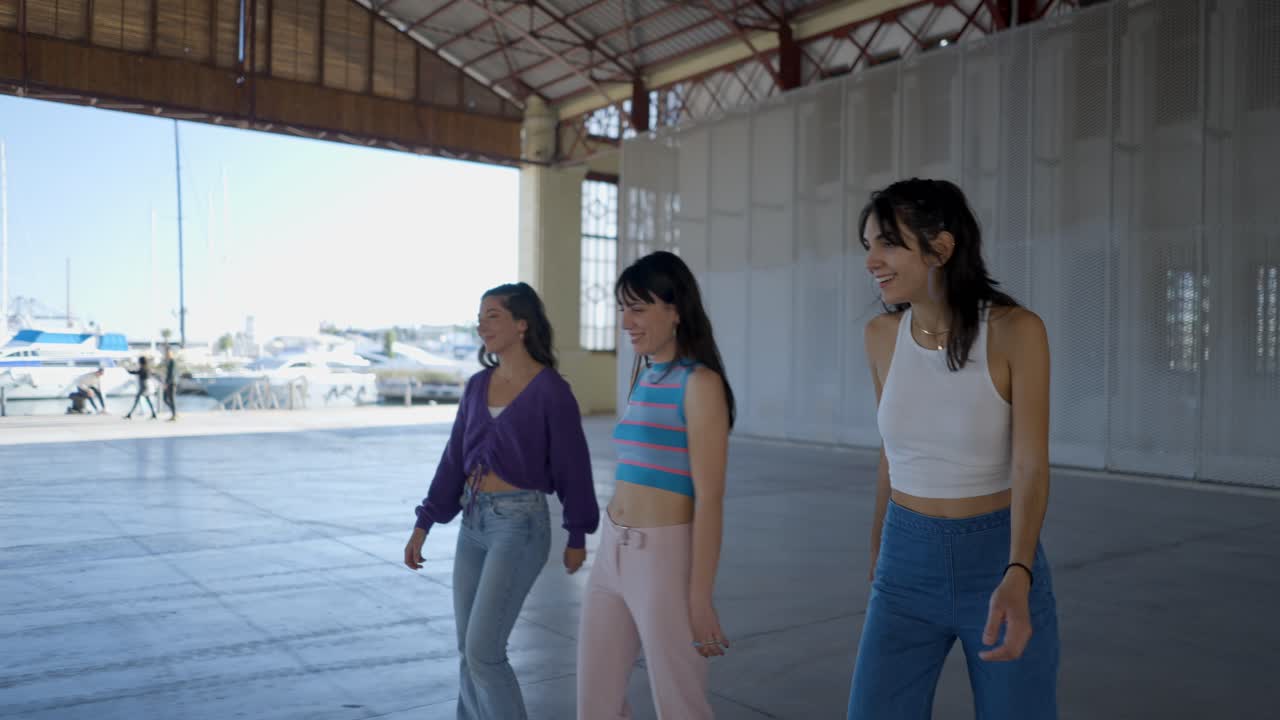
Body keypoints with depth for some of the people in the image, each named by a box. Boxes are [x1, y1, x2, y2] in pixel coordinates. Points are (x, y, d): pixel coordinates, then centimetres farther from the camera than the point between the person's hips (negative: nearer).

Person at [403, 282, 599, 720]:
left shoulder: (550, 389, -12)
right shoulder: (477, 386, 6)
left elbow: (572, 466, -6)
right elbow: (454, 460, 9)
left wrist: (578, 536, -1)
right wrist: (424, 525, 7)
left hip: (520, 524, -7)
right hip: (473, 523, 7)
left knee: (482, 651, -7)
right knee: (469, 649, 12)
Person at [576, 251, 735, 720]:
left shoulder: (699, 383, -13)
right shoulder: (644, 377, 11)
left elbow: (709, 499, -16)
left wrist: (700, 597, -17)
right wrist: (617, 550, 19)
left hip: (666, 556, -8)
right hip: (613, 553, 8)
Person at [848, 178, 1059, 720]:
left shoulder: (1016, 330, -13)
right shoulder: (881, 334, -1)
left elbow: (1032, 465, -19)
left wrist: (1016, 581, -35)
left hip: (1001, 564, -3)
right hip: (908, 569, 3)